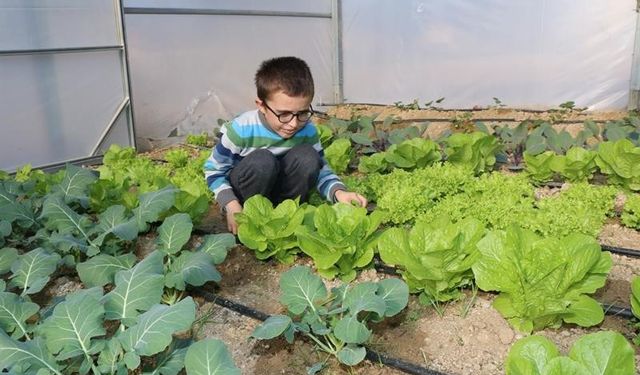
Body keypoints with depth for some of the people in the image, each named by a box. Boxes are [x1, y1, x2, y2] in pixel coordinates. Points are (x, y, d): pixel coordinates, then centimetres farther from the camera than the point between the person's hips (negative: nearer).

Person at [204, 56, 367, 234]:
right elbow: (213, 170, -13)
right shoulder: (242, 130, -25)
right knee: (261, 161, -34)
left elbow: (320, 169, -5)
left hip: (278, 191, 3)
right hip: (244, 192, -3)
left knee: (307, 157, -23)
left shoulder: (308, 131, -14)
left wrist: (338, 191, -26)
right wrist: (231, 205, -26)